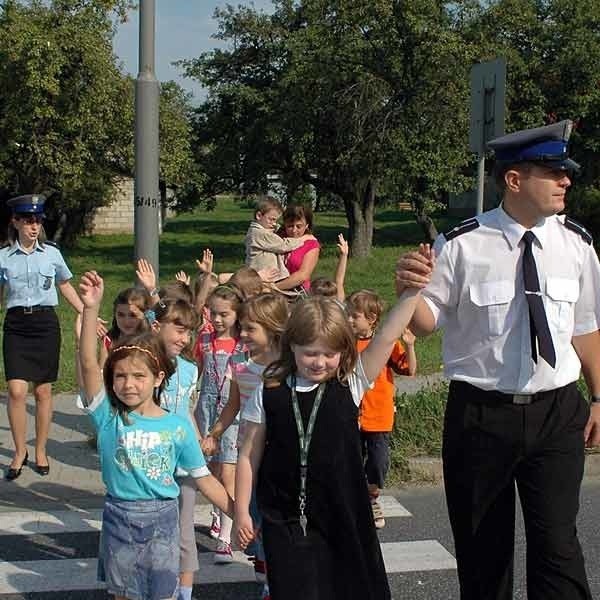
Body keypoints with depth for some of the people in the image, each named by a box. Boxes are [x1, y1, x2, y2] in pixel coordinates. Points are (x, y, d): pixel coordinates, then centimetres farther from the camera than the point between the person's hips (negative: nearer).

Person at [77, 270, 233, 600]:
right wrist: (91, 308, -35)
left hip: (162, 517, -1)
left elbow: (203, 478, 2)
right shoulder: (108, 416, -9)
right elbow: (88, 363, -23)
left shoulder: (178, 426, -6)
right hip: (119, 519, 1)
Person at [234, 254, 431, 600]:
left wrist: (411, 291, -26)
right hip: (286, 521, -1)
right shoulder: (270, 394, -4)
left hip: (341, 516, 1)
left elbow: (387, 338, -16)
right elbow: (249, 457, 2)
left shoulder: (350, 385, -5)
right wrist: (241, 512, 2)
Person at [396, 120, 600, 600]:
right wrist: (412, 290, -27)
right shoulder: (462, 246, -12)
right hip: (481, 415, -1)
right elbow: (428, 322, -6)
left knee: (558, 542, -7)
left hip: (557, 414, 1)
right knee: (482, 548, 14)